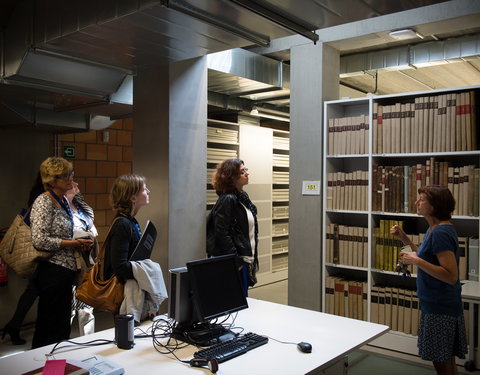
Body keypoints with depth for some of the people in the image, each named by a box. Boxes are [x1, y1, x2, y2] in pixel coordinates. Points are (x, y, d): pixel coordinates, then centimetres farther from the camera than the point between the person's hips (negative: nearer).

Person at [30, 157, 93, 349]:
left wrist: (80, 243, 5)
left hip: (64, 271, 9)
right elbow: (39, 240, -23)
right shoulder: (44, 202, -14)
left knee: (44, 326, 19)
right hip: (53, 272, -9)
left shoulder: (63, 200, 12)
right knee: (58, 328, -3)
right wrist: (73, 243, -16)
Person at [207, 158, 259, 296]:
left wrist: (252, 258, 15)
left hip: (245, 259, 9)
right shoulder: (227, 200, -16)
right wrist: (236, 261, -19)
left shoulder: (243, 197, 11)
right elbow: (222, 234, -20)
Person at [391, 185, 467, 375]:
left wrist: (417, 261, -28)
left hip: (441, 309, -10)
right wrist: (405, 239, 12)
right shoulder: (434, 228, 8)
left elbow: (451, 276, -26)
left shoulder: (441, 233, -22)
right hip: (436, 305, 10)